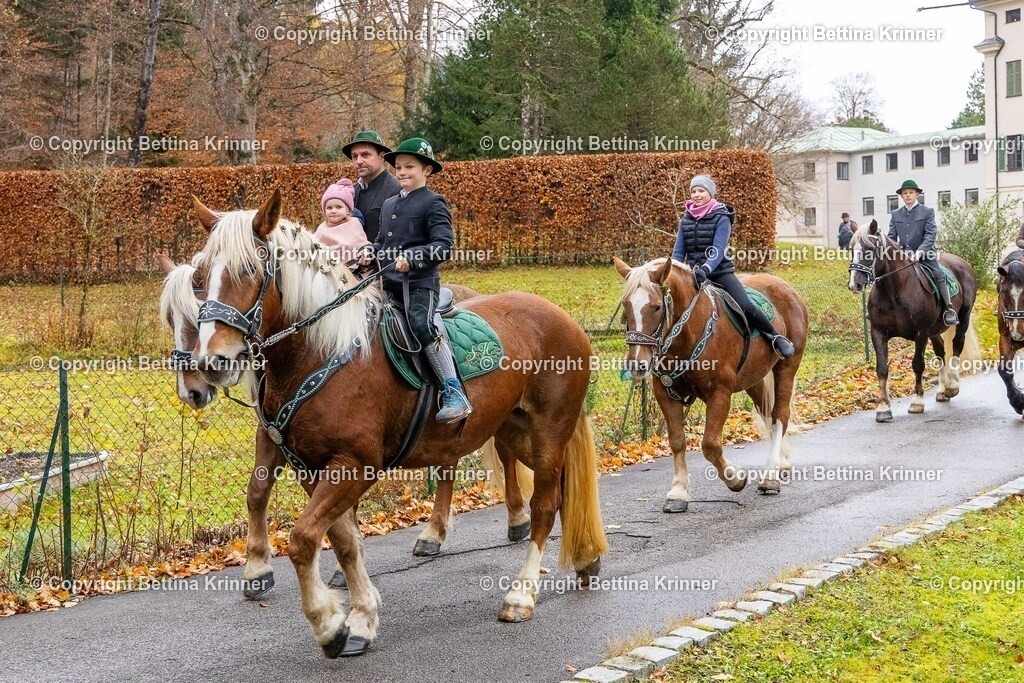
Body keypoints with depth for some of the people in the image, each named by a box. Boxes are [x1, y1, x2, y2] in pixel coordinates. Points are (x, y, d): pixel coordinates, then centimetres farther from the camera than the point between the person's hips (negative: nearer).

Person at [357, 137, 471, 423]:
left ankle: (454, 394, -27)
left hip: (420, 283, -8)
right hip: (388, 283, 8)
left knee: (422, 325, -28)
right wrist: (371, 251, 7)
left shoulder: (433, 203, -3)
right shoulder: (389, 204, 21)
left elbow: (444, 246, -14)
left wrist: (412, 257, -26)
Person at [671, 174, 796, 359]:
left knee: (746, 307, -20)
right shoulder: (686, 219, 8)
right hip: (693, 274, 5)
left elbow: (718, 251, -18)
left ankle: (776, 338, -2)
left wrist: (705, 269, -37)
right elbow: (679, 252, 7)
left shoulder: (721, 218, -6)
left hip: (720, 273, -5)